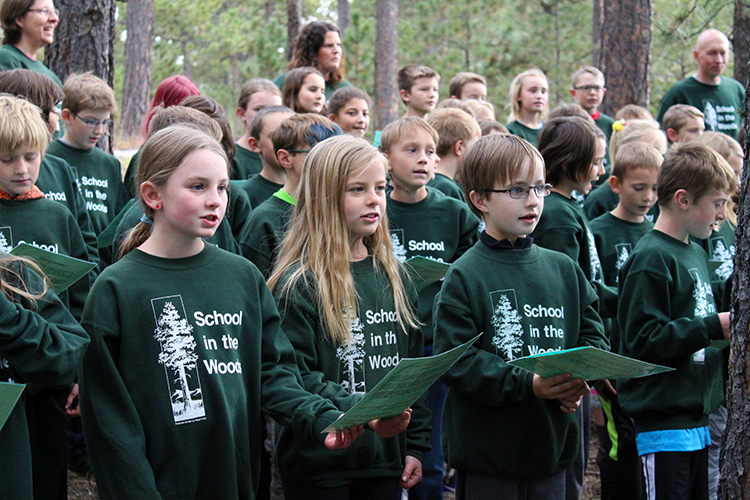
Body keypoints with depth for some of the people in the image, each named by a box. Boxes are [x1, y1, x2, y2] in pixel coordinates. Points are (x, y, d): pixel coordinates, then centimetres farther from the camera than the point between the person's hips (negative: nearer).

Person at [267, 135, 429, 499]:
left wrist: (416, 445, 10)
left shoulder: (394, 277, 9)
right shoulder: (299, 285, -11)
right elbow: (294, 378, -17)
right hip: (319, 467, -5)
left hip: (385, 459, 5)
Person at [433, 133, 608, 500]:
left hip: (552, 452, 5)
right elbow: (456, 362, -15)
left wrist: (581, 377, -9)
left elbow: (592, 333, 12)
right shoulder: (465, 276, -8)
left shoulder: (563, 269, 10)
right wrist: (528, 384, -23)